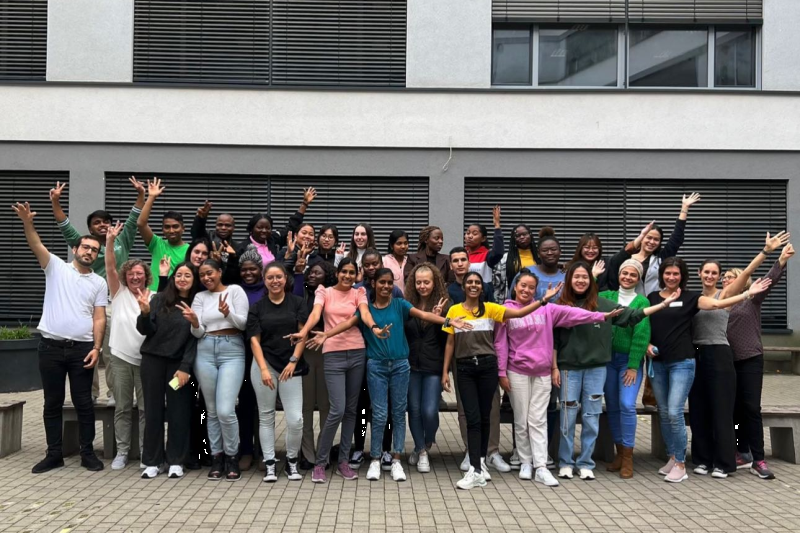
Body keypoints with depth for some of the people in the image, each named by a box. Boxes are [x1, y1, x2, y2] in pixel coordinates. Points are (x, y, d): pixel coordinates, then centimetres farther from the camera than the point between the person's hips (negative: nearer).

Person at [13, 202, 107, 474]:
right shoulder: (56, 267, 5)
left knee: (83, 403, 5)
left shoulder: (99, 283, 7)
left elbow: (99, 318, 3)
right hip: (51, 347, 0)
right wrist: (28, 223, -30)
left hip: (82, 349, 0)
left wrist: (97, 347, -8)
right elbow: (36, 246, -12)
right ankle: (54, 454, 19)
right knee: (52, 403, 9)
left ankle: (87, 453, 14)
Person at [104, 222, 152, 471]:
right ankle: (122, 451, 17)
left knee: (146, 407, 5)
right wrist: (110, 242, -22)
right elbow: (110, 268, -10)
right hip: (121, 357, 1)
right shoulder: (119, 293, 2)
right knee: (122, 407, 8)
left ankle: (146, 451, 13)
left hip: (145, 358, -1)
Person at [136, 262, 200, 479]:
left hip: (179, 363, -1)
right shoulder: (160, 299, 3)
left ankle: (176, 461, 13)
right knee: (153, 409, 5)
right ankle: (152, 461, 14)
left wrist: (185, 367, -10)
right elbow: (145, 330, -1)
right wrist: (145, 312, -20)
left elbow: (194, 339, -3)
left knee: (178, 411, 2)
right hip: (153, 360, 1)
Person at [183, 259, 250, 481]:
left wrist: (227, 313, -22)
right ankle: (216, 457, 20)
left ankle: (231, 456, 8)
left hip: (232, 351, -3)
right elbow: (198, 333, 5)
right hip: (205, 351, 4)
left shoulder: (235, 290, 2)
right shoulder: (200, 297, 11)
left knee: (226, 411, -11)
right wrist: (194, 322, -17)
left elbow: (243, 323, -3)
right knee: (212, 410, 8)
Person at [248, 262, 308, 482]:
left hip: (291, 366, -1)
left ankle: (292, 461, 13)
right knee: (266, 416, 6)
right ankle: (269, 464, 16)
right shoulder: (257, 307, 7)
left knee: (295, 418, -7)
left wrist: (293, 362, -8)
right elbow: (254, 340, 2)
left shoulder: (297, 303, 5)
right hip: (264, 365, 1)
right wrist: (264, 369, -9)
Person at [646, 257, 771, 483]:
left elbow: (718, 304, -11)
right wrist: (646, 345, -4)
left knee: (675, 412, -10)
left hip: (682, 362, -3)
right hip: (657, 363, 4)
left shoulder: (690, 297, 1)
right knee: (664, 413, 9)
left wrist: (748, 293, -19)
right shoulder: (652, 298, 9)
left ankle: (680, 464, 1)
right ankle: (671, 458, 23)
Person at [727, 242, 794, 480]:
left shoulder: (752, 298, 1)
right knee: (736, 409, 8)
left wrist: (781, 261, -30)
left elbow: (769, 281, -15)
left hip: (751, 360, -3)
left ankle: (758, 459, -2)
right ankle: (743, 453, 19)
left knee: (752, 408, -6)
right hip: (728, 361, 3)